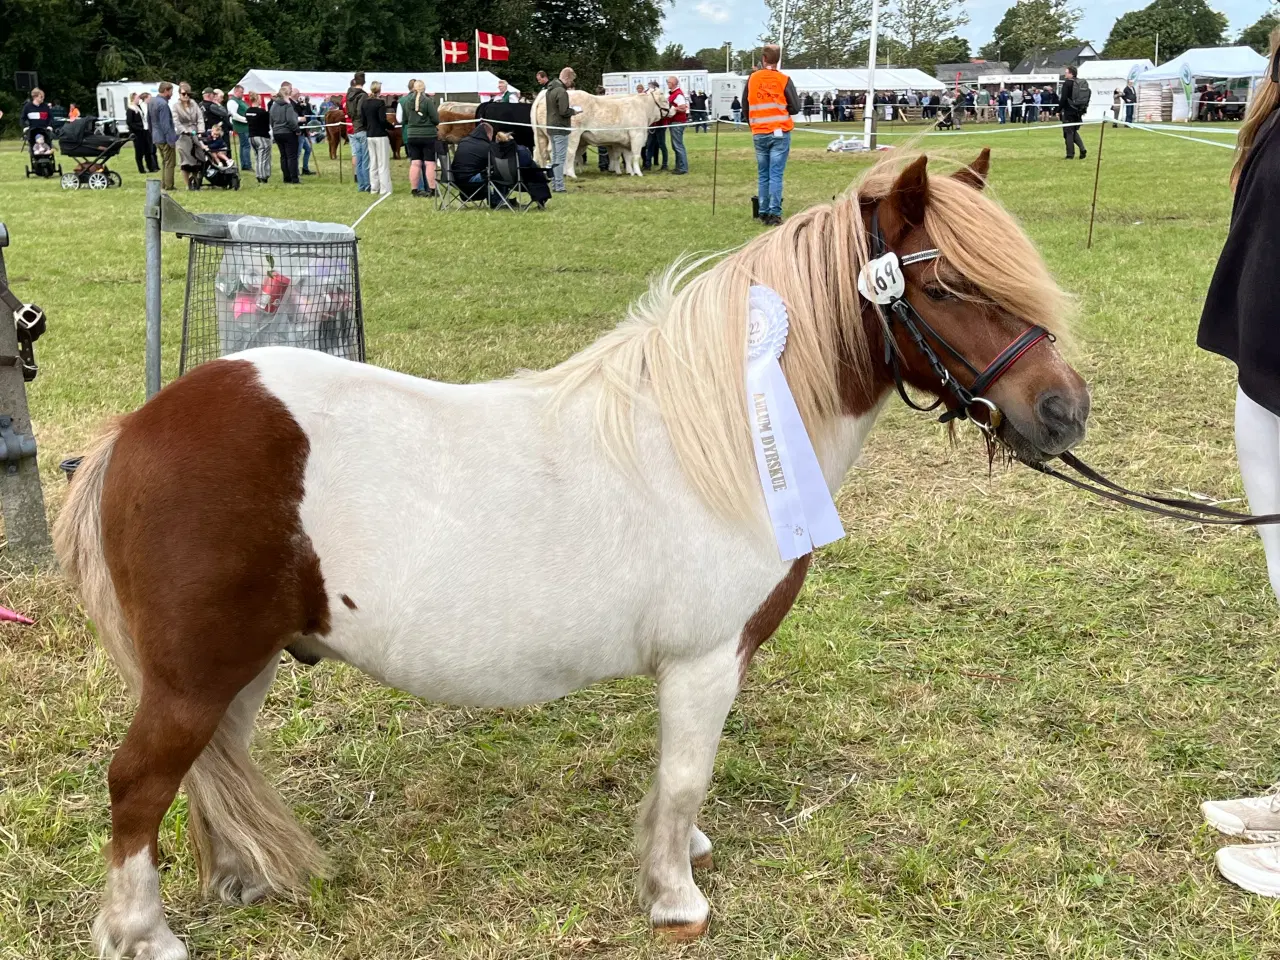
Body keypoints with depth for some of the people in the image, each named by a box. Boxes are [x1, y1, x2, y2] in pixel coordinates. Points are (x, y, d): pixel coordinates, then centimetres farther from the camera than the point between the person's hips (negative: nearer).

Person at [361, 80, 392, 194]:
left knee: (373, 163, 13)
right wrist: (391, 127, -2)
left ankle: (374, 188, 15)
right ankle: (384, 189, -2)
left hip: (370, 135, 6)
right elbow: (383, 120, -17)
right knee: (383, 163, -2)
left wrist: (368, 129, 15)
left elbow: (362, 119, 7)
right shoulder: (380, 102, -12)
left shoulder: (364, 103, 6)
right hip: (381, 135, -6)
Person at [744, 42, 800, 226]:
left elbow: (745, 105, 11)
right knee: (776, 175, -4)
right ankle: (775, 213, -9)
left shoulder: (752, 79, 3)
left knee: (762, 175, 9)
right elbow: (795, 108, -3)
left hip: (759, 134, 3)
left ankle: (764, 213, 9)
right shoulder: (784, 80, -6)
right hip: (780, 133, -2)